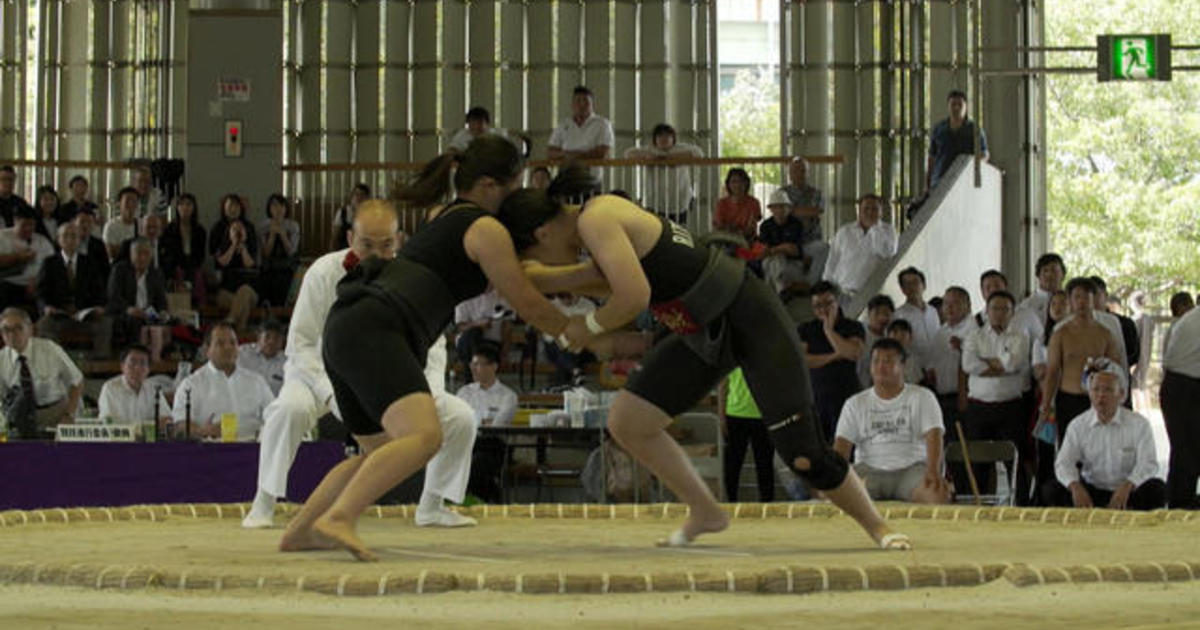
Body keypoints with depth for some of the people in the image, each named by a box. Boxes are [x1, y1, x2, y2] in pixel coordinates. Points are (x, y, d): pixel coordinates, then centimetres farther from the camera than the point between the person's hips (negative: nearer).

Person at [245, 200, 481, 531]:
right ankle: (263, 505, -20)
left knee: (460, 417, -11)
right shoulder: (324, 273, -24)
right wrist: (333, 395, -33)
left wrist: (429, 393, -25)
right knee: (291, 407, -37)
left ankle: (431, 506, 9)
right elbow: (301, 344, -20)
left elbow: (433, 342, -7)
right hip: (324, 373, -3)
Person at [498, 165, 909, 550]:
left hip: (750, 321, -10)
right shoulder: (597, 214, 7)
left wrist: (589, 327, -14)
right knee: (626, 421, -1)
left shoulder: (595, 221, -21)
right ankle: (705, 512, 15)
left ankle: (877, 527, 12)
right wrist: (537, 277, 23)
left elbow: (635, 297, -33)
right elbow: (610, 276, 27)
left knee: (803, 456, -11)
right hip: (703, 333, 10)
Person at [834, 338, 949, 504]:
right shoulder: (855, 403, 16)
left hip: (911, 468, -1)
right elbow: (842, 444, 6)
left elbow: (933, 435, -4)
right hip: (869, 470, 1)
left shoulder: (922, 397, 10)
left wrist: (933, 471, -23)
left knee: (939, 492, -35)